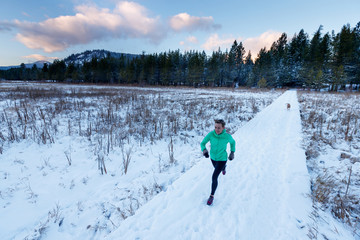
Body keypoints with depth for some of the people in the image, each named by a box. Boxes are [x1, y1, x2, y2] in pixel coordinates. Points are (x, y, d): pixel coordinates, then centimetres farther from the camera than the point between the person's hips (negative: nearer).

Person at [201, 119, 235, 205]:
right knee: (216, 168, 34)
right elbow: (202, 143, -16)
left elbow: (232, 142, -1)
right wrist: (204, 150, -37)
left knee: (214, 177, -12)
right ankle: (223, 167, 73)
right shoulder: (211, 134, -24)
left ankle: (212, 196, 11)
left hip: (222, 159, -4)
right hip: (213, 157, 4)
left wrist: (232, 153, 1)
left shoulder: (227, 136, -25)